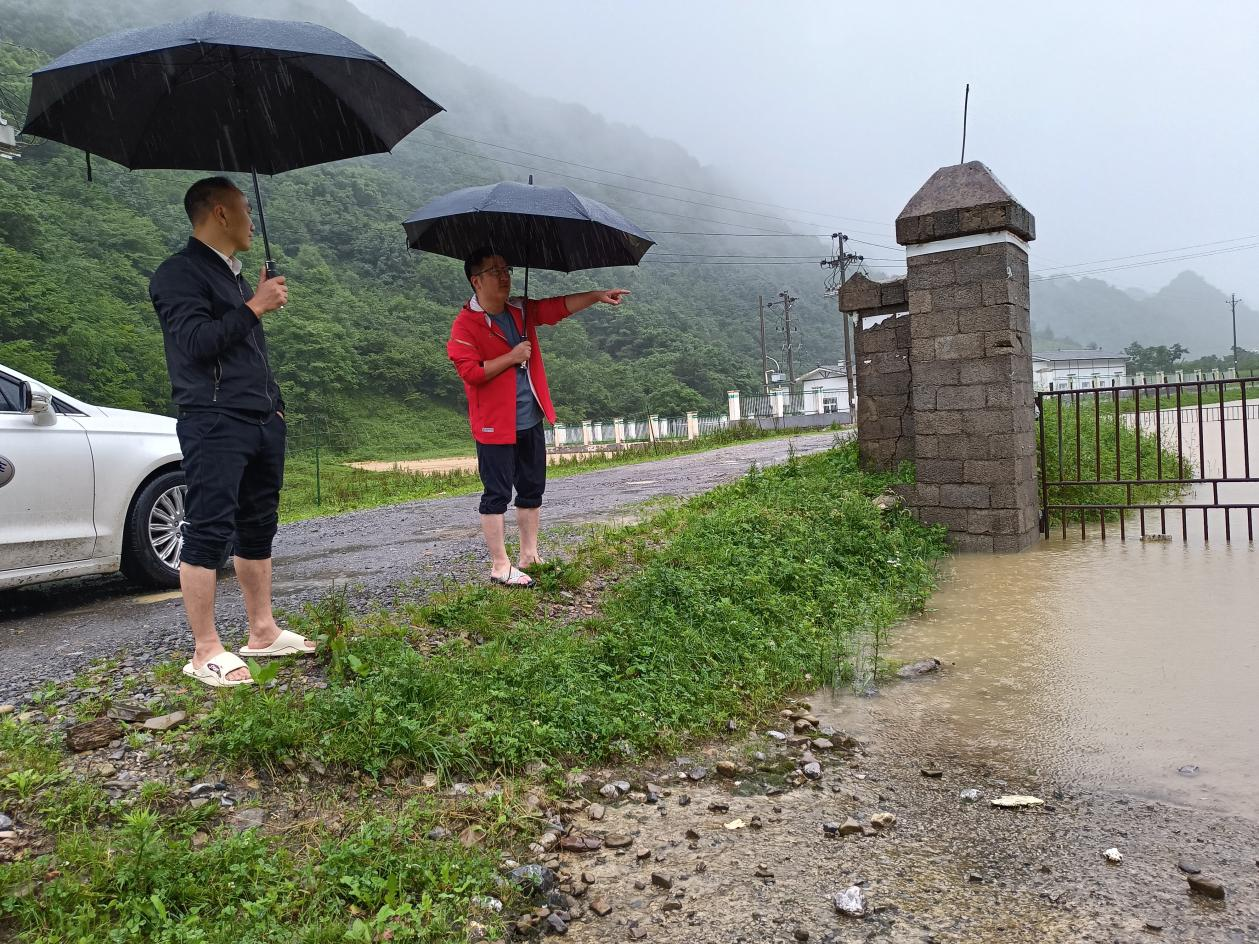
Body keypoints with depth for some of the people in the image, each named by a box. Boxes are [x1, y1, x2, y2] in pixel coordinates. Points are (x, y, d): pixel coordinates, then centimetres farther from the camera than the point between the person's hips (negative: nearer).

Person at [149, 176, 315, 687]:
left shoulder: (234, 275, 21)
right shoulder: (180, 274, -6)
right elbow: (197, 342, -19)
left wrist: (275, 403, 21)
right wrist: (255, 306, -12)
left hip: (263, 422, 9)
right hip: (214, 424, -9)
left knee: (258, 529, 11)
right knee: (208, 532, -7)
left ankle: (263, 631, 20)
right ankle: (206, 652, -2)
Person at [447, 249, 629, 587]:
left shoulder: (521, 311, 9)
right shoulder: (466, 324, -11)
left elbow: (559, 306, 4)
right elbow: (470, 372, -20)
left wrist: (597, 296, -8)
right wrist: (512, 356, -17)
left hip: (530, 421, 8)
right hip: (495, 425, -7)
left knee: (532, 490, 14)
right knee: (497, 495, -1)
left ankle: (529, 555, 27)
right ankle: (500, 566, 8)